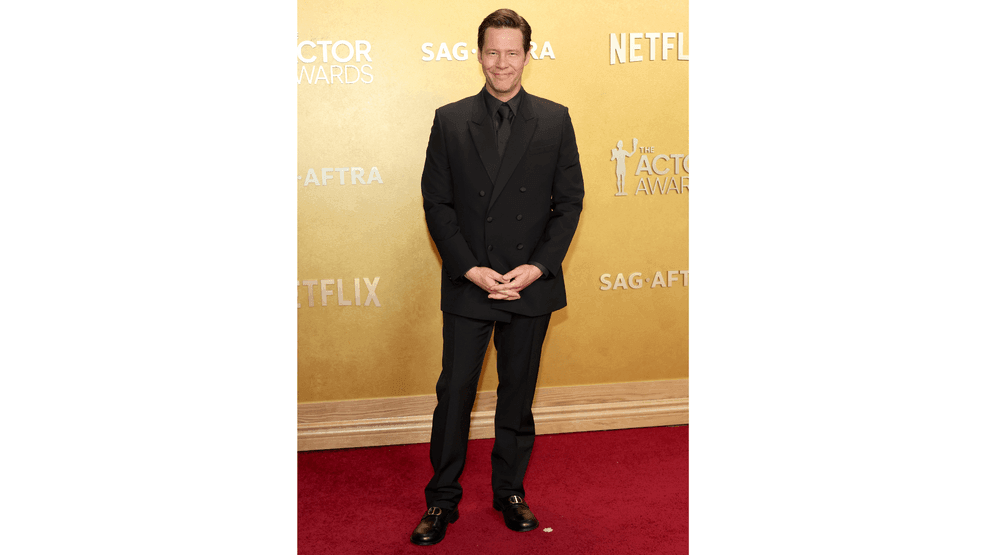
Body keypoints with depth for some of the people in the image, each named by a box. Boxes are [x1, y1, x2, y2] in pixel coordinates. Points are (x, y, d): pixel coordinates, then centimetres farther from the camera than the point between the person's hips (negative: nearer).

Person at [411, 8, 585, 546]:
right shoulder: (450, 121, 1)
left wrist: (538, 266, -10)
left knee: (518, 393, 12)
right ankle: (442, 500, 19)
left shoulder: (554, 120, 3)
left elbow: (569, 200, 2)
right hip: (466, 284, 0)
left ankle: (511, 491, 29)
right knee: (454, 393, 4)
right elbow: (436, 203, -1)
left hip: (531, 284, 1)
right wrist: (471, 270, -11)